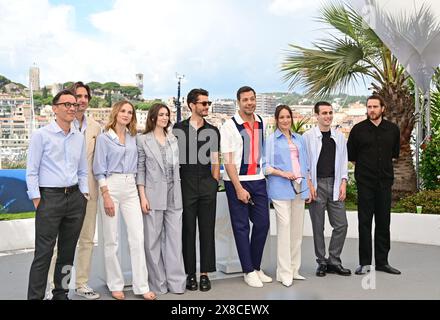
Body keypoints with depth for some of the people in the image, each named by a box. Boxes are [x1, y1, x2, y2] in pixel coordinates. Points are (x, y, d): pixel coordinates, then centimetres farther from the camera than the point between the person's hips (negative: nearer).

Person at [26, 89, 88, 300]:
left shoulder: (79, 138, 12)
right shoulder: (41, 135, -4)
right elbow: (31, 172, -4)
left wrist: (84, 194, 9)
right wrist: (37, 200, -9)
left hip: (75, 198, 5)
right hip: (50, 197, -5)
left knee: (68, 251, 11)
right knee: (44, 253, -6)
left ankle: (61, 294, 23)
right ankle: (35, 296, 2)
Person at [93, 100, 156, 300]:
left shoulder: (133, 137, 13)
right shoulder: (104, 138, 0)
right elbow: (100, 169, -4)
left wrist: (140, 191, 8)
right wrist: (106, 196, -11)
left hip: (131, 188, 4)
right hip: (111, 187, -4)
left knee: (137, 237, -2)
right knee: (111, 240, 4)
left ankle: (141, 286, 5)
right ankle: (115, 285, 16)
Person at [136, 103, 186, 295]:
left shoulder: (173, 139, 12)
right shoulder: (143, 140, -1)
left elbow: (176, 167, 14)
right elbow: (140, 169, -3)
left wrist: (178, 192, 10)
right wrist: (142, 196, -9)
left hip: (173, 196, 4)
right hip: (153, 195, -4)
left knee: (175, 238, 4)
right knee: (153, 239, 3)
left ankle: (176, 281, 12)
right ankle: (158, 283, 14)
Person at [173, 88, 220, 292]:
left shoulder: (213, 131, 12)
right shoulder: (179, 129, 4)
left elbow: (215, 160, 13)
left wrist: (215, 181, 3)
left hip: (207, 184, 2)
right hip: (186, 184, -2)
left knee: (207, 229, 3)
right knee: (188, 229, 3)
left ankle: (205, 273, 11)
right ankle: (190, 273, 11)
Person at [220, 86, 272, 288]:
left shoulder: (261, 123, 8)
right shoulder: (230, 126, -7)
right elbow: (228, 161, -10)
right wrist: (239, 188, -13)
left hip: (258, 180, 5)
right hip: (237, 182, -5)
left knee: (262, 224, 6)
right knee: (241, 227, 3)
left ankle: (256, 267, 22)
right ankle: (248, 271, 14)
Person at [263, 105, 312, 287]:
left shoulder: (299, 139, 16)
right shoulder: (271, 140, 2)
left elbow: (305, 165, 18)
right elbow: (265, 166, -2)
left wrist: (309, 188, 13)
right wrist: (283, 173, -15)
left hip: (299, 188, 5)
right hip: (281, 189, -5)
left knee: (297, 229, 7)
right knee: (284, 228, -9)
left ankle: (294, 269, 18)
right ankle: (284, 273, -1)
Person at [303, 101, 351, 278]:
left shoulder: (339, 137, 11)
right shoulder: (308, 136, -1)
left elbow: (343, 161, 13)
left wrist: (343, 182, 3)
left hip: (335, 185, 4)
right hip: (316, 185, -4)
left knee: (341, 224, 2)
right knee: (318, 226, 3)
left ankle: (334, 261, 17)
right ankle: (322, 262, 16)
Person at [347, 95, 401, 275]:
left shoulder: (393, 129, 5)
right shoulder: (358, 129, -1)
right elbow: (350, 155, 7)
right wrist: (364, 167, 10)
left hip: (385, 181, 2)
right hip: (365, 182, -2)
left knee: (383, 222, 7)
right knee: (365, 222, 0)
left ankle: (382, 261, 17)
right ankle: (365, 262, 8)